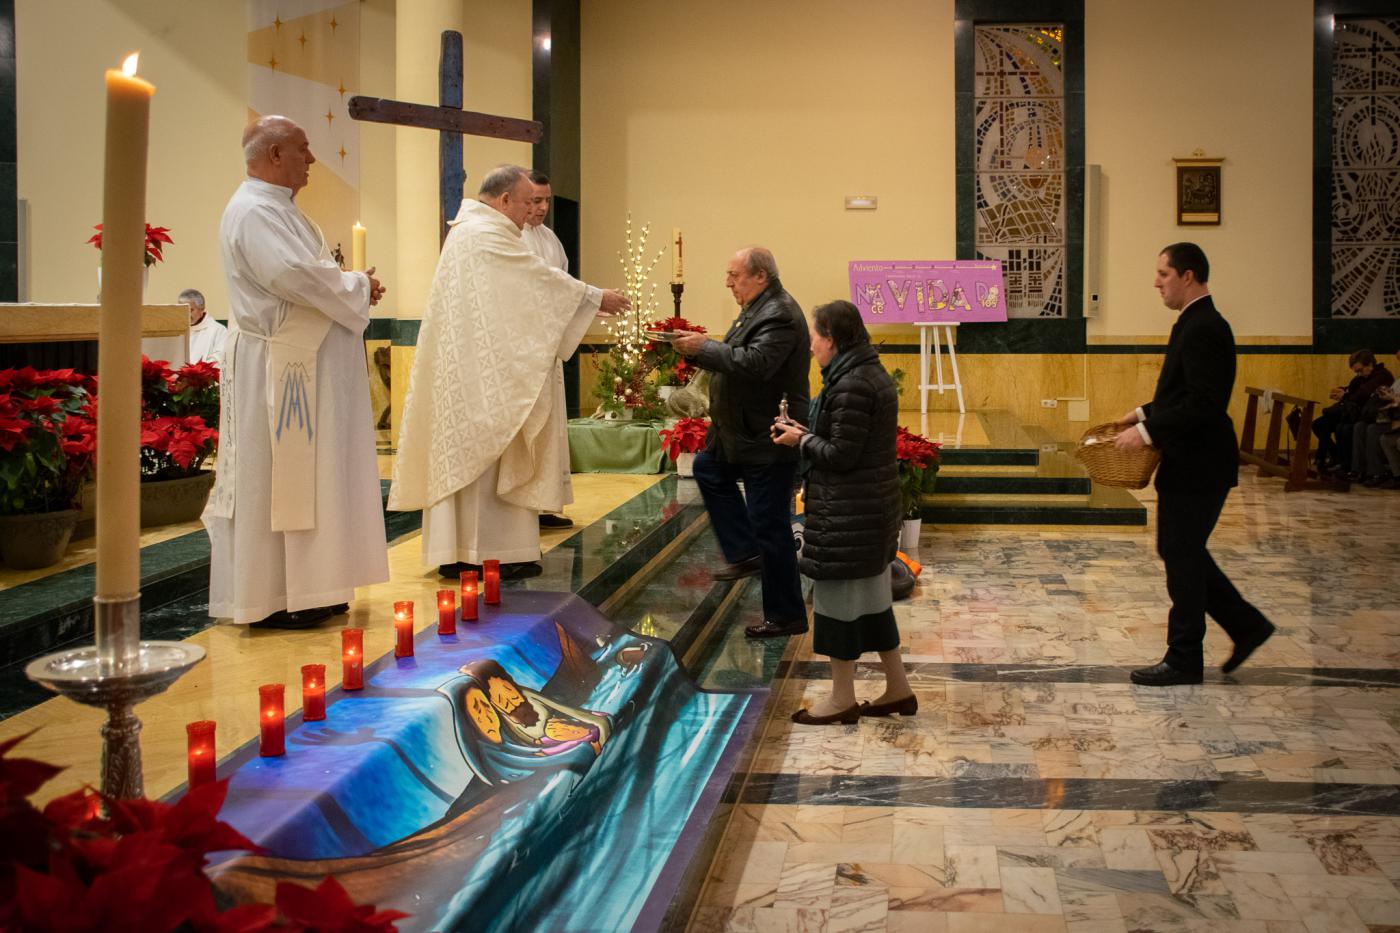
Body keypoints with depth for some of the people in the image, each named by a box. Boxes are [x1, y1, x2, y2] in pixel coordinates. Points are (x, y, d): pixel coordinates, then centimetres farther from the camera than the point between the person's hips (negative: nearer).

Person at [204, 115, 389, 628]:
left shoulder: (278, 208, 19)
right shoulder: (254, 211, -15)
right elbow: (297, 276, -26)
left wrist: (355, 287, 5)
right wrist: (358, 285, -11)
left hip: (305, 367, 11)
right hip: (276, 369, -11)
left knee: (303, 477, 14)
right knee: (276, 480, -5)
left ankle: (302, 588, 21)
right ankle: (272, 599, 2)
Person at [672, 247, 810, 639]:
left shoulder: (779, 315, -21)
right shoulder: (757, 309, 12)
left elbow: (755, 363, -33)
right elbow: (735, 359, 14)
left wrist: (705, 348, -23)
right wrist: (699, 349, -2)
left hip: (769, 442, -11)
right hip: (744, 435, 11)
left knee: (769, 526, -3)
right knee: (708, 469, 27)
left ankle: (786, 616, 10)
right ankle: (746, 553, 28)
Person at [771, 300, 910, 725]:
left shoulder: (851, 385, -21)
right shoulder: (872, 374, 11)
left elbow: (840, 455, -22)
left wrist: (801, 439, -6)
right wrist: (806, 431, 6)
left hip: (847, 513, -10)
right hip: (874, 506, 10)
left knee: (839, 595, 2)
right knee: (872, 595, 17)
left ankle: (843, 697, 14)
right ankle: (898, 689, 25)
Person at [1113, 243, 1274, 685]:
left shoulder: (1203, 329, -20)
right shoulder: (1196, 323, 13)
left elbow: (1204, 403, -26)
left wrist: (1148, 430, -23)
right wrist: (1145, 412, 12)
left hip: (1197, 467, -10)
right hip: (1188, 464, 10)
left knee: (1182, 558, 0)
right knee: (1181, 553, 17)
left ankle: (1183, 661, 12)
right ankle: (1247, 625, 25)